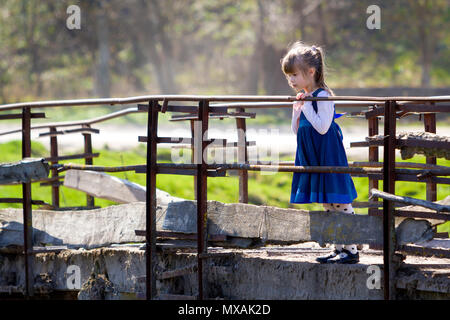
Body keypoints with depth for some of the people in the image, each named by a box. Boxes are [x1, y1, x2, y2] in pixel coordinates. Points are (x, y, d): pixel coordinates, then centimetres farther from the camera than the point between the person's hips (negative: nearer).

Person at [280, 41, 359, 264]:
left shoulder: (323, 96, -13)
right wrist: (297, 110, 0)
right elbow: (296, 131, 15)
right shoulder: (303, 99, 12)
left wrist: (305, 107, -19)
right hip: (311, 159, 9)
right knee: (328, 207, 12)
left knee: (339, 204, -7)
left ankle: (351, 250, -4)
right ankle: (339, 249, 18)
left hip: (328, 157, -9)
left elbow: (322, 127, -22)